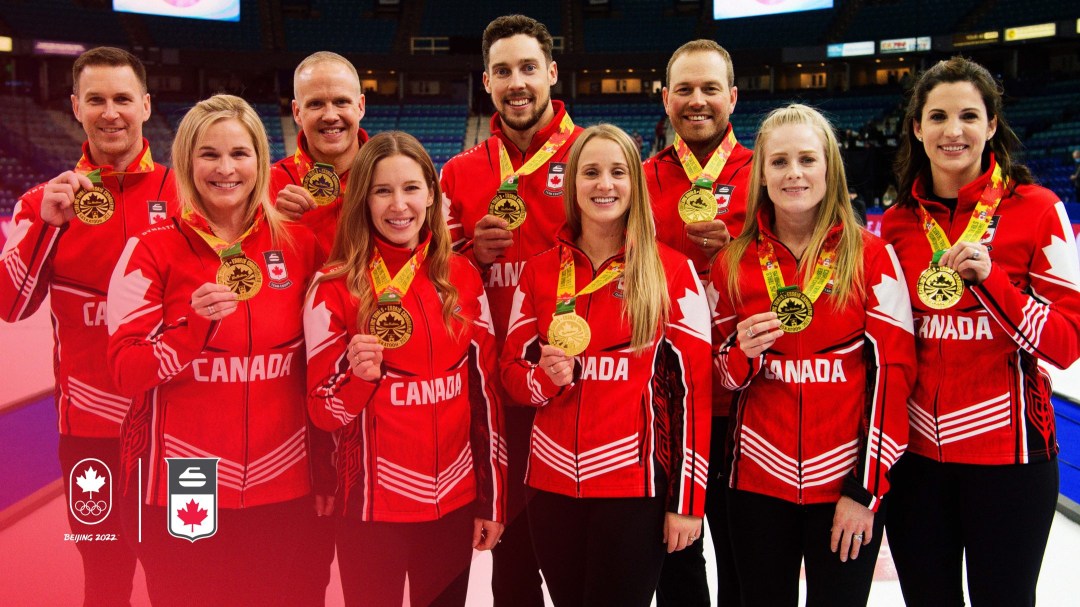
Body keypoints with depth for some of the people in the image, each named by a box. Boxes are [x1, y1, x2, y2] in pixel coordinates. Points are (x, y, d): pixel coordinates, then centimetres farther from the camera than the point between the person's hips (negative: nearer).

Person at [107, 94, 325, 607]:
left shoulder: (299, 245, 3)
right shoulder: (152, 251, -3)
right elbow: (125, 372, -7)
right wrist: (195, 324, -23)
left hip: (284, 488, 2)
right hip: (181, 488, -2)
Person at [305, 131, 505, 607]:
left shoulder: (462, 277, 1)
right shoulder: (335, 287, -8)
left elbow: (484, 392, 5)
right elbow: (323, 411, -6)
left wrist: (493, 499, 6)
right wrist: (359, 376, -27)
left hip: (455, 500, 3)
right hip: (373, 503, -3)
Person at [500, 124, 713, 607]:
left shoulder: (673, 271, -4)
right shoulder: (540, 270, 5)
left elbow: (694, 387, -4)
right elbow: (512, 369, 10)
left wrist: (686, 500, -7)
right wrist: (545, 377, -14)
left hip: (635, 485, -3)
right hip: (553, 483, 3)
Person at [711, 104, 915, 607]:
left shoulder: (872, 256, -3)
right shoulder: (733, 263, 3)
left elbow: (892, 372, -5)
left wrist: (866, 489, -8)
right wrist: (742, 354, -12)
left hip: (846, 485, -1)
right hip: (758, 480, 2)